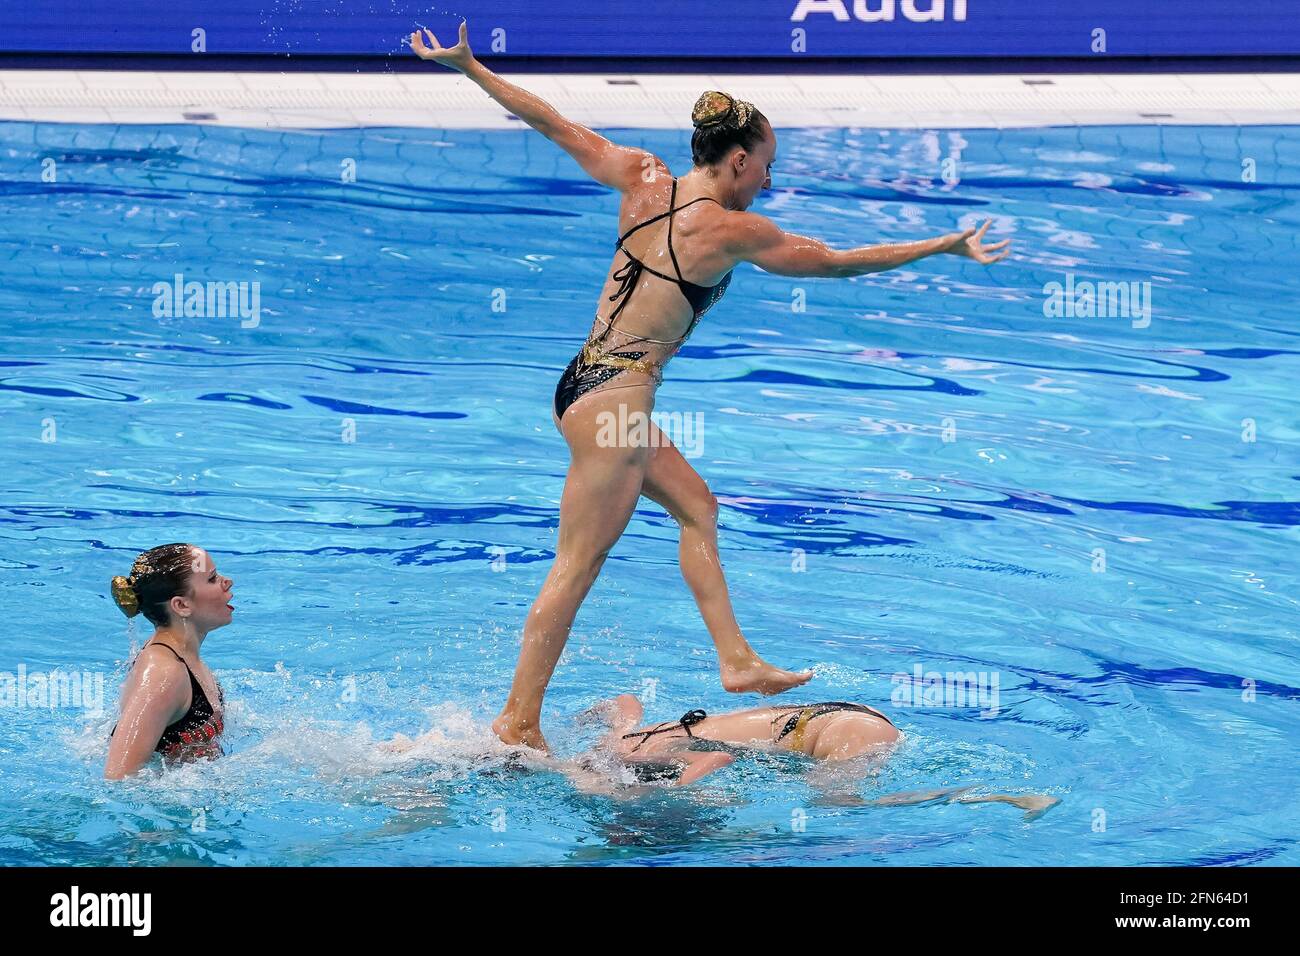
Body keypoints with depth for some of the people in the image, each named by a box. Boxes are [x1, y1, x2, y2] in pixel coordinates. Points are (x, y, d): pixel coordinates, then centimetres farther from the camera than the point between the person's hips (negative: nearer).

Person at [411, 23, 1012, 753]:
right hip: (616, 396, -9)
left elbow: (554, 124, 9)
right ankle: (519, 722, 1)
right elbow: (839, 262, -5)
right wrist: (949, 246, 5)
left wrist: (467, 65, 16)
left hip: (589, 385, 9)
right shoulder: (730, 231, -13)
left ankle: (738, 661, 23)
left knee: (696, 505, 20)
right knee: (577, 568, -4)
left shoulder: (644, 180, 5)